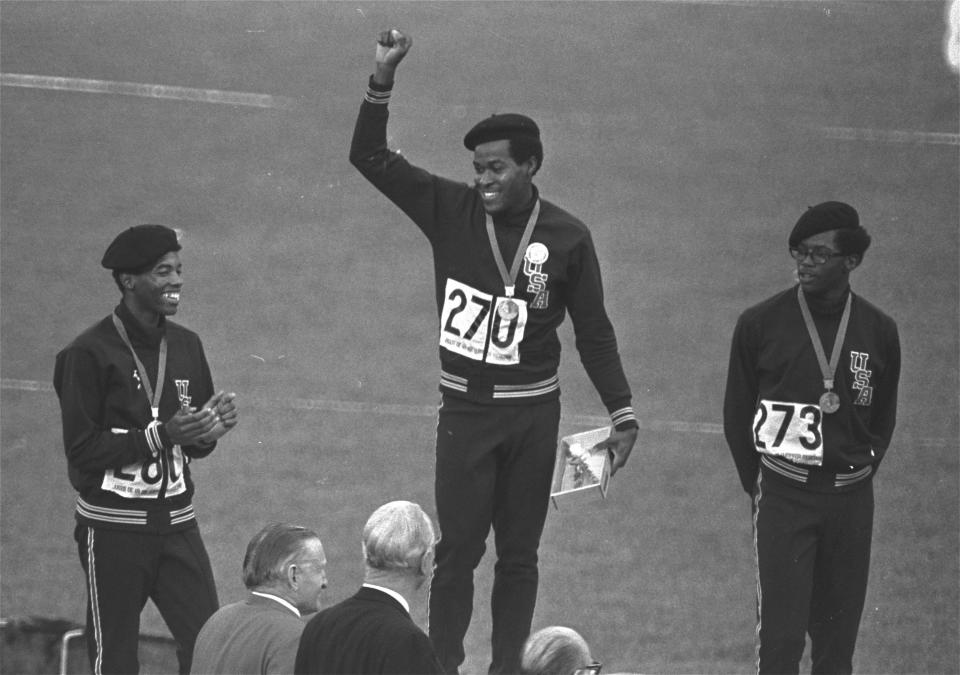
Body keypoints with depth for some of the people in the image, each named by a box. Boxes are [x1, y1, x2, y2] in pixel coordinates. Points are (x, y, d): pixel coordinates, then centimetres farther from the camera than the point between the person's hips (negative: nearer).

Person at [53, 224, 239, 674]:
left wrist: (209, 431, -8)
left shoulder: (186, 345, 8)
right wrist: (162, 434, -22)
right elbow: (81, 451, -14)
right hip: (113, 528, -5)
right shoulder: (89, 354, -10)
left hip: (176, 523, 5)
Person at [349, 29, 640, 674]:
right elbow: (371, 157, -4)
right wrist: (383, 77, -16)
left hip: (533, 413, 0)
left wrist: (622, 413, -1)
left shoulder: (567, 237, -4)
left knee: (519, 553, 8)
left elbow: (594, 332, 3)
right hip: (465, 409, 0)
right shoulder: (451, 211, -3)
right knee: (458, 549, -3)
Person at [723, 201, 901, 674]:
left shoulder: (879, 331, 2)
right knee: (780, 636, -9)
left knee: (837, 637, 6)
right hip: (783, 494, -2)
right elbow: (736, 415, 6)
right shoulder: (761, 324, -3)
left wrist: (856, 478, 10)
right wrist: (761, 489, 7)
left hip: (850, 498, 2)